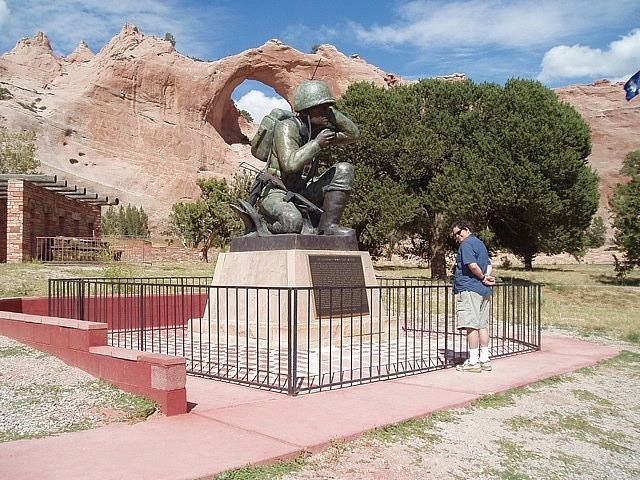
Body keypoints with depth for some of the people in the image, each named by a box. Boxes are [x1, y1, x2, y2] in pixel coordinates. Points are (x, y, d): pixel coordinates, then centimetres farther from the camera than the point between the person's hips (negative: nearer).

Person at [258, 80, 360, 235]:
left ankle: (328, 225, -12)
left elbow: (354, 134, 5)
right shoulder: (286, 127, -17)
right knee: (292, 222, -39)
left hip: (303, 192, 7)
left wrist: (333, 113, -6)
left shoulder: (320, 129, 5)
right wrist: (317, 144, -28)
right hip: (277, 192, -7)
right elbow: (290, 164, -32)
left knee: (344, 170, -9)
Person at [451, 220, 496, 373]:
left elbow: (472, 265, -19)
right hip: (484, 291, 10)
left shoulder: (466, 244, -8)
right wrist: (486, 277, 0)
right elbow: (489, 264, 16)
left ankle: (473, 361, -6)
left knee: (471, 325, -7)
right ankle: (484, 360, 13)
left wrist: (483, 278, -5)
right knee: (482, 325, 10)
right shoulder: (480, 244, 21)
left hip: (469, 289, -9)